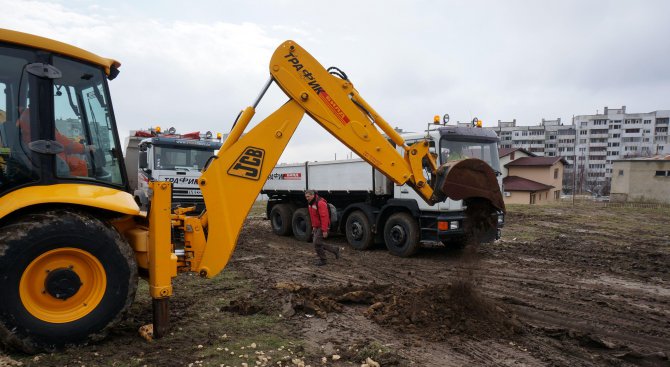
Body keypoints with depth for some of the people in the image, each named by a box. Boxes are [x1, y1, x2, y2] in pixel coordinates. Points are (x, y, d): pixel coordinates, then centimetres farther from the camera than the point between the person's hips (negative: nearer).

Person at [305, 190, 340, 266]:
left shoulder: (320, 203, -22)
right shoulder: (310, 203, 8)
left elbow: (324, 217, -26)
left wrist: (324, 230, -27)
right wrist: (313, 226, 19)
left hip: (322, 227, -9)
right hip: (316, 227, 9)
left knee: (317, 243, -8)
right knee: (319, 244, 11)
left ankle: (322, 260, 8)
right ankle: (335, 249, 26)